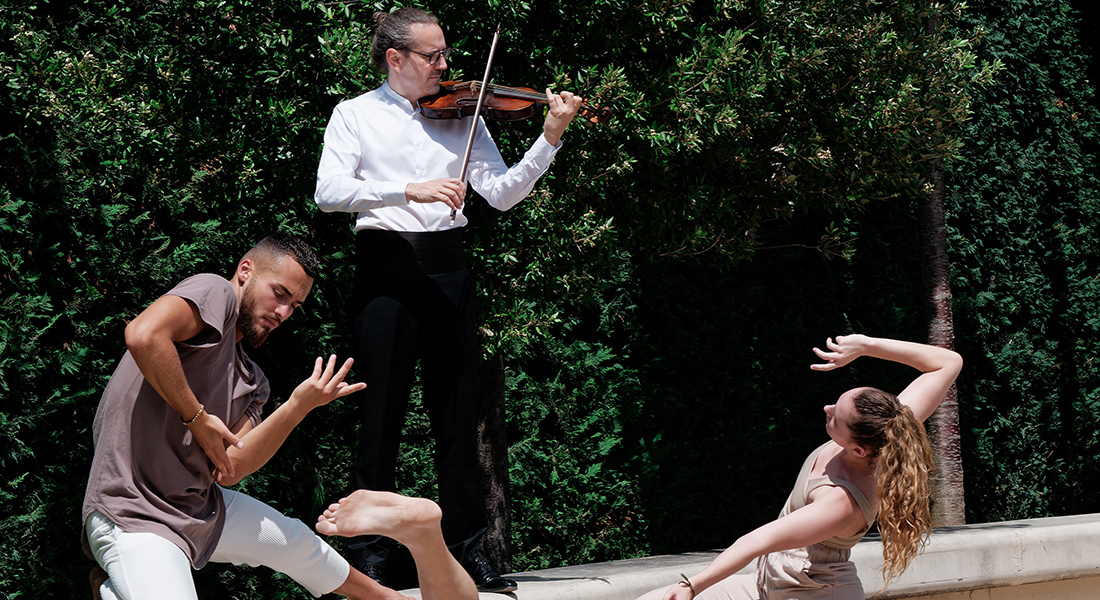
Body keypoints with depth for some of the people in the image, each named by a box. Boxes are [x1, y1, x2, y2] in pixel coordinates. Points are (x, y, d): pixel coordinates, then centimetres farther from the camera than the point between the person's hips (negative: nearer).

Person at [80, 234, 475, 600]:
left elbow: (229, 470, -2)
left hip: (201, 506, 10)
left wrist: (299, 406, -11)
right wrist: (197, 417, -20)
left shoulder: (251, 382, 14)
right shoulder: (216, 293, -10)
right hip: (133, 518, -10)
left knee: (295, 541, 27)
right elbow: (143, 335, -31)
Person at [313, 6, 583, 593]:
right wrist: (410, 190, -23)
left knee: (457, 414, 6)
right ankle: (369, 555, 9)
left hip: (447, 273, 3)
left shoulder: (459, 116, 10)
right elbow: (329, 191, -12)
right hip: (385, 273, -3)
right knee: (381, 417, 0)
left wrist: (550, 137, -9)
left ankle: (466, 547, 14)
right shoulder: (356, 115, 3)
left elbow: (502, 194, 3)